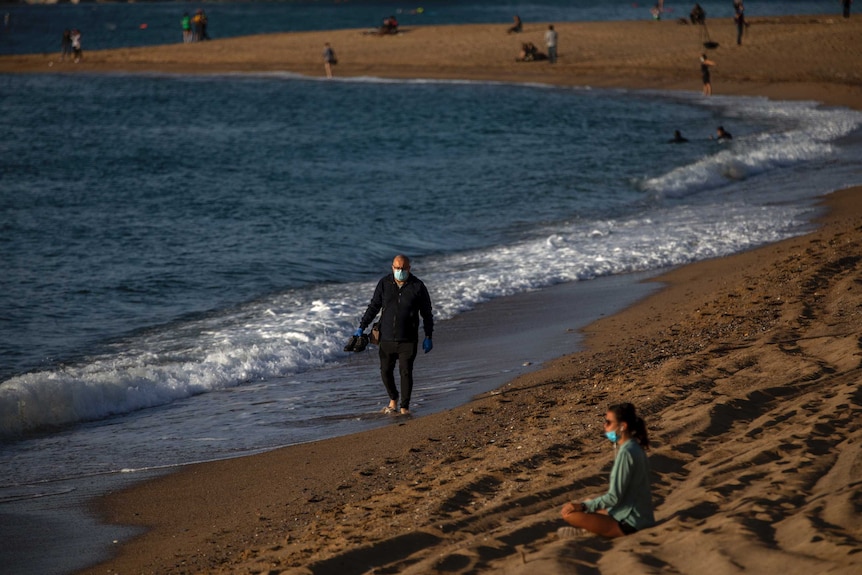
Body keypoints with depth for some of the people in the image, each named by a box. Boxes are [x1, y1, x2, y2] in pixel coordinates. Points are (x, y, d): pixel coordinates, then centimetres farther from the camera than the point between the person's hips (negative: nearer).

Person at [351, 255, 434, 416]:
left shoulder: (418, 286, -6)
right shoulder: (384, 283, -1)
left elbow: (427, 313, 1)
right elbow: (373, 306, 7)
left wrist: (428, 337, 0)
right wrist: (361, 327, 3)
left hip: (408, 340, -2)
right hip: (387, 338, 3)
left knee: (406, 372, -6)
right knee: (386, 371, 9)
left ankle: (405, 407, 5)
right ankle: (393, 399, 34)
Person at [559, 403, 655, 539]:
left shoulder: (626, 452, -18)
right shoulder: (634, 448, 10)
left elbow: (614, 497, -20)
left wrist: (583, 506, -17)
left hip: (628, 523, -10)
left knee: (570, 515, -20)